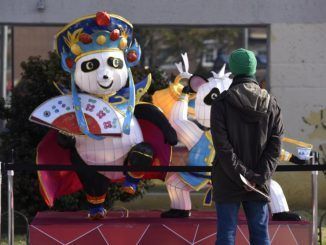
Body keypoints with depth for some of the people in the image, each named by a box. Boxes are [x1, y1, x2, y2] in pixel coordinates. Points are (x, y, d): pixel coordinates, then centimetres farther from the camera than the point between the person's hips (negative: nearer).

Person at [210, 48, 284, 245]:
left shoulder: (222, 103, -8)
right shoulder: (271, 103, 3)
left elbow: (222, 145, -14)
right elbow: (275, 145, -3)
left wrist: (244, 176, -12)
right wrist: (260, 177, -8)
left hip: (228, 184, -3)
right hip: (260, 184, 3)